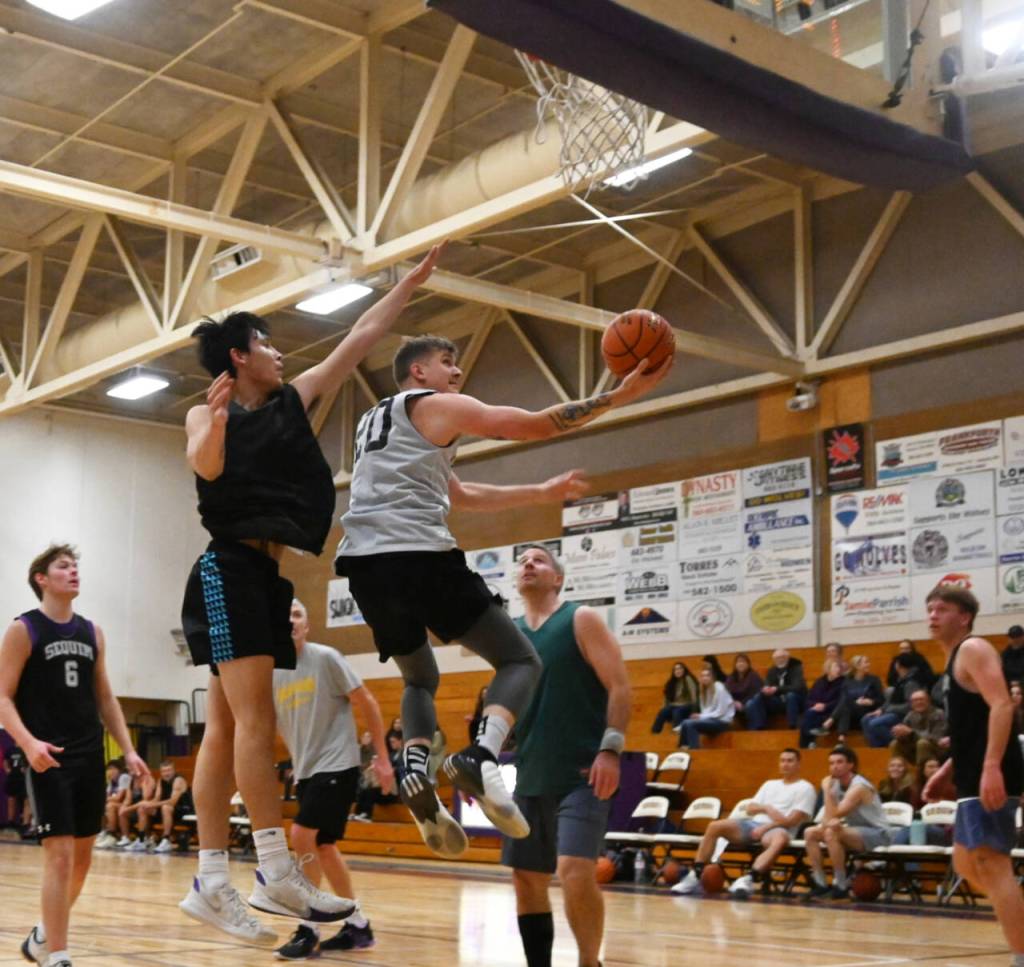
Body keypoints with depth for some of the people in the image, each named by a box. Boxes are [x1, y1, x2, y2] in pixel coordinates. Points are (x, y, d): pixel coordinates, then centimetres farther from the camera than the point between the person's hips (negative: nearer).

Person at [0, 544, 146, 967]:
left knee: (82, 856, 12)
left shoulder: (92, 632, 12)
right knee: (59, 854, -12)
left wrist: (128, 750, 8)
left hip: (90, 757, 6)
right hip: (50, 758, -6)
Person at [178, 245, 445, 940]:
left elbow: (362, 338, 19)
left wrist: (413, 282, 19)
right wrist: (216, 424, -37)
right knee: (255, 716, -16)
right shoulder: (208, 415, 3)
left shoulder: (295, 401, 18)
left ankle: (211, 883, 2)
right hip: (230, 570, -7)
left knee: (227, 727, 3)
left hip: (266, 576, 7)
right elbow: (205, 466, -18)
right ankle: (277, 872, -21)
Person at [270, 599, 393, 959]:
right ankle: (358, 925, 24)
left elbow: (367, 704, -7)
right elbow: (275, 726, 18)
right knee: (323, 848, 11)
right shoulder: (272, 674, 6)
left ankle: (309, 930, -8)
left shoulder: (326, 658, -11)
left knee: (302, 836, -17)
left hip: (337, 765, -7)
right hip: (305, 770, 7)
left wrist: (382, 758, -8)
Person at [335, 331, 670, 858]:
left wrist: (541, 492, 39)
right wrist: (617, 395, 6)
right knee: (520, 659, 4)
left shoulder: (372, 422, 32)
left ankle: (416, 773, -2)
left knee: (420, 678, 26)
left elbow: (461, 494, 36)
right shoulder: (439, 406, 8)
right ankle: (481, 756, -23)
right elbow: (537, 424, 2)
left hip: (363, 561, 7)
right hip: (418, 554, -7)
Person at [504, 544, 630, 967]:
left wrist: (610, 749, -19)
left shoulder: (582, 619, -3)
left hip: (582, 775, -6)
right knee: (527, 879, 8)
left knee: (575, 873, -19)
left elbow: (619, 686, -9)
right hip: (530, 777, 7)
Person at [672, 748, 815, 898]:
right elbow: (750, 809, 17)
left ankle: (748, 879, -60)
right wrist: (766, 808, -5)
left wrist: (766, 827, -16)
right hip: (754, 824, 6)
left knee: (781, 839, -43)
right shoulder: (770, 784, 27)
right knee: (715, 826, -16)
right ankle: (695, 876, -19)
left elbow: (793, 820, -6)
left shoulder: (805, 788, 8)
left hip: (777, 829, -6)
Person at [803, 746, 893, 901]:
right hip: (857, 831, 9)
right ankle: (820, 883, -3)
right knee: (810, 833, -2)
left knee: (832, 833, -31)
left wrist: (827, 789, -22)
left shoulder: (859, 787, -22)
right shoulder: (836, 784, 3)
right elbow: (829, 816, 2)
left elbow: (834, 815, -27)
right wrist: (827, 821, -21)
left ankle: (841, 886, -21)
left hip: (878, 834, -9)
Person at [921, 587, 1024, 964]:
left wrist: (992, 768, -29)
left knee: (991, 864, -13)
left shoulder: (974, 648, -7)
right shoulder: (955, 659, 22)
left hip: (989, 776, -11)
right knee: (966, 864, 16)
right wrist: (947, 772, 22)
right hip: (973, 777, 11)